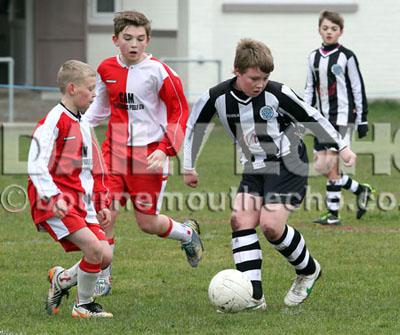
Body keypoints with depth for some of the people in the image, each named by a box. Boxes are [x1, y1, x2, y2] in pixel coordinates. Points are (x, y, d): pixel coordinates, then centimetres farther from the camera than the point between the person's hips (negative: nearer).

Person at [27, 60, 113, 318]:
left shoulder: (82, 124, 16)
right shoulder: (53, 122, -11)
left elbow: (95, 169, 24)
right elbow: (36, 166, -17)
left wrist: (101, 204, 20)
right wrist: (54, 198, -26)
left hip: (81, 202, 8)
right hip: (56, 203, -8)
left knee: (105, 256, -4)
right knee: (94, 248, -20)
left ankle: (62, 279, 20)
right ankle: (84, 305, -2)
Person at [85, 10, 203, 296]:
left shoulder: (158, 72, -11)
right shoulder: (107, 69, 4)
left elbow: (180, 111, -6)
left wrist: (165, 150, -15)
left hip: (149, 156, -4)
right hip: (115, 152, 4)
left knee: (148, 223, 3)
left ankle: (188, 233, 36)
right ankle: (102, 278, 6)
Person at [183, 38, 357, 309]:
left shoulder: (277, 93, -20)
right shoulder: (217, 97, -12)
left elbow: (311, 117, -6)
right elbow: (194, 126, 7)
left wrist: (341, 147, 3)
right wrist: (189, 167, 14)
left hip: (289, 164, -4)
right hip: (254, 167, 4)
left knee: (270, 224, -18)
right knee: (241, 221, -13)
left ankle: (308, 270, 10)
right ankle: (254, 297, -14)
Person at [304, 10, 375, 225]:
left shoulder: (346, 56, -5)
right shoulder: (314, 57, 11)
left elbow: (358, 89, -3)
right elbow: (310, 89, 18)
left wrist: (362, 119, -4)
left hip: (342, 116, -6)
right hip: (322, 118, 6)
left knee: (330, 165, -11)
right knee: (320, 166, 1)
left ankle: (333, 214, -1)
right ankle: (361, 190, 17)